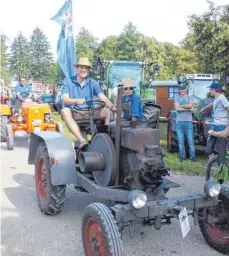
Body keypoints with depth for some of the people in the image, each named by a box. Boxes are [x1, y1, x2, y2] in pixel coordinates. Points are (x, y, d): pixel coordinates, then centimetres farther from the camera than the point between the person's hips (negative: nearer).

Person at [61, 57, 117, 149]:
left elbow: (102, 97, -8)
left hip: (89, 112, 2)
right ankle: (82, 140, -45)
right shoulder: (68, 81, 2)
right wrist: (76, 101, -35)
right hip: (73, 112, -2)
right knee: (65, 111, -35)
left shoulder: (93, 83, 6)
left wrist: (112, 106, -31)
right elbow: (65, 99, -11)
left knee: (106, 111, -21)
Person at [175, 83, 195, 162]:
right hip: (179, 122, 1)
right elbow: (177, 108, -7)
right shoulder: (177, 98, 9)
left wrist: (180, 106, -7)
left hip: (188, 121, -1)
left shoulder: (189, 98, 8)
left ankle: (192, 157, 7)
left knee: (190, 141, 0)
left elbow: (190, 105, -14)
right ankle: (182, 156, 15)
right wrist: (188, 108, -9)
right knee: (180, 141, 5)